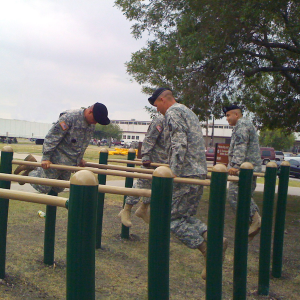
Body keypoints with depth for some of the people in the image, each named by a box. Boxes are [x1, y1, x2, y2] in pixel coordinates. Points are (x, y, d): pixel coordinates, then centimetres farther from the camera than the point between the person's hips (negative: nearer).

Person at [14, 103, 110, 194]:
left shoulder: (92, 125, 5)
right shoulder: (69, 117, -20)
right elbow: (51, 137, -20)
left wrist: (79, 159, 20)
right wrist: (46, 158, -21)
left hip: (70, 163, 8)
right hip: (57, 159, -8)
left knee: (58, 189, 14)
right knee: (43, 188, -4)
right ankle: (31, 167, 21)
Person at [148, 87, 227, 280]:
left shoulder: (173, 113, -7)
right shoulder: (188, 112, 23)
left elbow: (179, 144, -20)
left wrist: (174, 173, -22)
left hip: (186, 175, -10)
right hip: (200, 173, 10)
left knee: (173, 218, -4)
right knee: (186, 216, 15)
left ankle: (209, 250, -8)